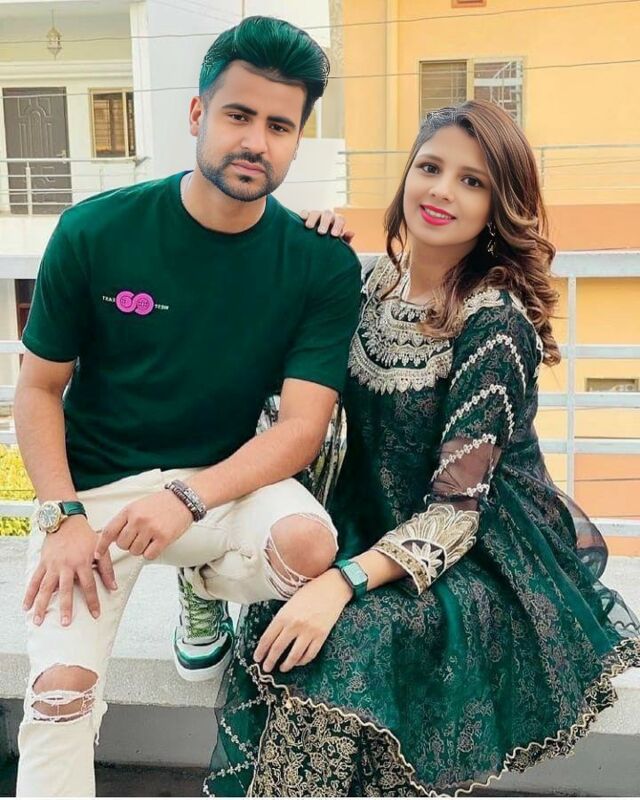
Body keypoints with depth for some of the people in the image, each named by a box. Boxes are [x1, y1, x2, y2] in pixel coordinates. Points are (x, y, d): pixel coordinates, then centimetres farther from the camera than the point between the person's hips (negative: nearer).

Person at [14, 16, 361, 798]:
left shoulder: (323, 265, -10)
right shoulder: (95, 233, -11)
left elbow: (302, 425, -14)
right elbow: (38, 388, -2)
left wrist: (190, 497, -28)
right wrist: (65, 517, -14)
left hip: (223, 478, 1)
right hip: (92, 487, 0)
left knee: (309, 543, -29)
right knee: (60, 688, -17)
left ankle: (208, 584, 6)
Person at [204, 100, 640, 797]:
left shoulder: (495, 322, -19)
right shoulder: (379, 279, 0)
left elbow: (455, 509, -21)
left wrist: (343, 581, -34)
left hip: (488, 560, -5)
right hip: (377, 529, 6)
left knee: (349, 638, -31)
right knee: (274, 623, -23)